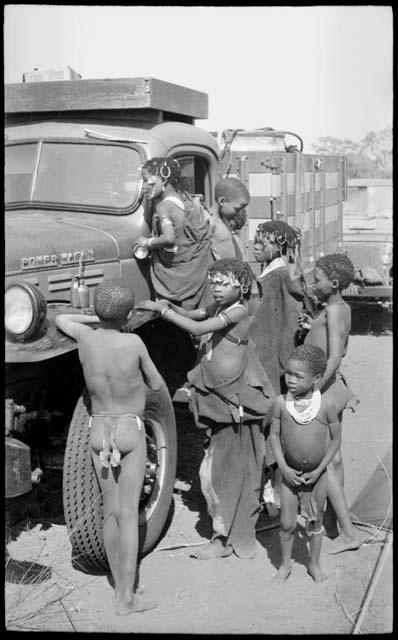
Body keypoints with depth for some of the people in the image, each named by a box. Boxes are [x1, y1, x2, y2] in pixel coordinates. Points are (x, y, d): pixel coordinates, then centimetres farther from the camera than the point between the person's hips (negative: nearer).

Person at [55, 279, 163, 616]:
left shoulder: (86, 337, -6)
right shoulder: (133, 342, -15)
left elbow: (60, 318, 17)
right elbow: (157, 385, -1)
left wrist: (97, 320, 12)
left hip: (99, 430, 4)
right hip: (130, 430, -4)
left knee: (110, 511, 11)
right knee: (129, 512, -1)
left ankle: (121, 589, 19)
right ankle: (127, 598, 2)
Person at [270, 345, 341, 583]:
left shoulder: (326, 405, -17)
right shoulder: (281, 403, -14)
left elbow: (336, 439, -7)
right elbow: (275, 435, -4)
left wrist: (319, 470, -11)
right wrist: (284, 468, -12)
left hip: (317, 474, 0)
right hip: (290, 472, 0)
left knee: (315, 521, 16)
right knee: (287, 523, 8)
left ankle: (314, 564, 36)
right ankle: (286, 564, 31)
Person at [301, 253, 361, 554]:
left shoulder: (333, 309, -18)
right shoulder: (344, 308, 9)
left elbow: (335, 357, -26)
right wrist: (315, 327, 14)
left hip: (327, 388, -10)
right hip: (336, 386, 10)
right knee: (332, 457, 19)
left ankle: (349, 532, 1)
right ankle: (332, 519, 33)